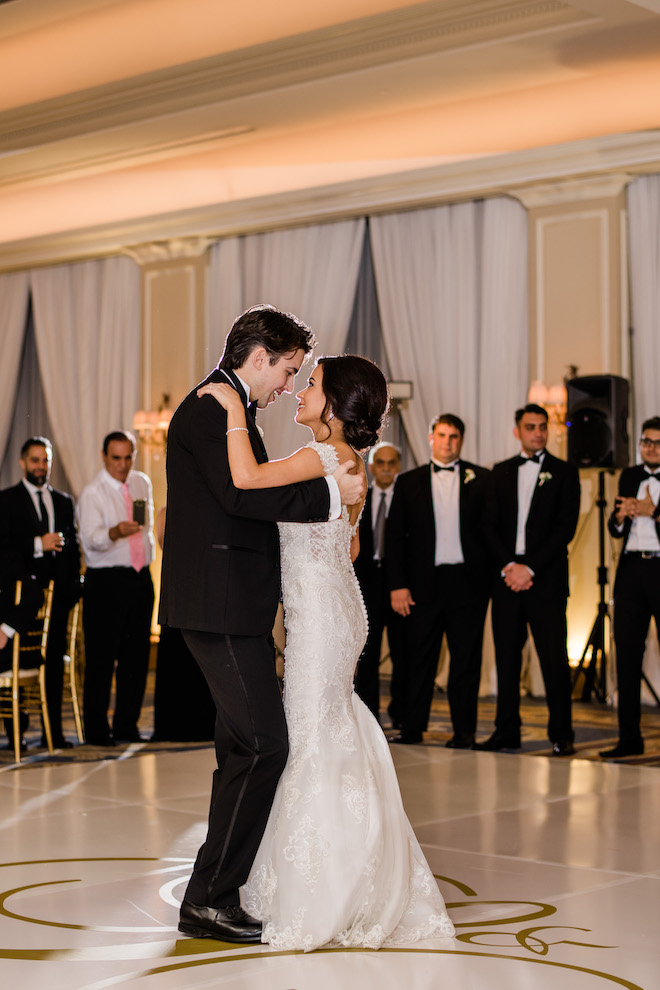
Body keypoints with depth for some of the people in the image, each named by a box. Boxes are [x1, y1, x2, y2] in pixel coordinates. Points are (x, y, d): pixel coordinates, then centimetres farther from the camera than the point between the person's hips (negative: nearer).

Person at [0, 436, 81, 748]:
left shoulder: (64, 501, 19)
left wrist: (73, 584, 7)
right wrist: (37, 544, -16)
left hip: (58, 592, 4)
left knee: (55, 661, 4)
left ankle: (53, 730, 8)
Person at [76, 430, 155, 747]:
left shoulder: (142, 483, 12)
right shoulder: (91, 493, -8)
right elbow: (91, 538, -22)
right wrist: (116, 532, -41)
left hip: (140, 578, 6)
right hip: (105, 581, -6)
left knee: (136, 656, 7)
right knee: (101, 658, -5)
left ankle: (126, 727, 16)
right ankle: (96, 730, 2)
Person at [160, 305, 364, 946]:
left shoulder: (220, 408, 21)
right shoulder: (213, 407, -12)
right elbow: (243, 494, -24)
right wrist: (329, 493, -17)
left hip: (229, 604, 11)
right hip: (222, 604, -11)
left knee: (243, 745, 15)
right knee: (263, 743, -12)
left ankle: (219, 895, 23)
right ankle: (209, 898, -6)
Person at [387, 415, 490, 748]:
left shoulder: (480, 479, 7)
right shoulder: (409, 482, 10)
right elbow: (395, 536, 7)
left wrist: (495, 572, -5)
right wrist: (398, 585, -1)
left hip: (467, 581, -1)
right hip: (424, 581, 1)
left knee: (466, 658, 2)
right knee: (419, 657, 2)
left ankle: (464, 730, 10)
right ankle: (412, 728, 10)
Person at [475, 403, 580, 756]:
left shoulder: (564, 472, 4)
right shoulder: (501, 472, 14)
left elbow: (566, 527, -5)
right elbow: (489, 525, 9)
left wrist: (530, 568, -11)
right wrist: (507, 566, -6)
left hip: (546, 580, -3)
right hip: (506, 578, 3)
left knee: (554, 658, -5)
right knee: (506, 657, 5)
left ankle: (561, 735, 1)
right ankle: (507, 731, 12)